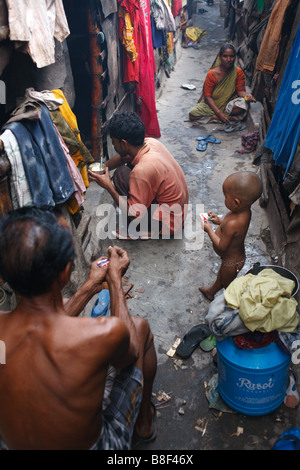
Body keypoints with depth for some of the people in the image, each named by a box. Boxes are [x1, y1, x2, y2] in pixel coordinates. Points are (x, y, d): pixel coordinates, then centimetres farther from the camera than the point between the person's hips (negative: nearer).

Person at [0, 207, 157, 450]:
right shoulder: (105, 332, -37)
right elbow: (130, 353, -10)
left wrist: (90, 287, 5)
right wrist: (115, 280, -5)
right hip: (92, 443, -3)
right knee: (140, 326, 9)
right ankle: (145, 421, 34)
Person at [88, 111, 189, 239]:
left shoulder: (142, 170, -31)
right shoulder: (150, 142, -7)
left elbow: (134, 215, -23)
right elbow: (123, 157, 15)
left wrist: (108, 186, -17)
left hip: (168, 223, -8)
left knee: (121, 175, -16)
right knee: (129, 165, 11)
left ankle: (145, 230, -4)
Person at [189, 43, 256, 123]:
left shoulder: (238, 72, -7)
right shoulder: (212, 74, -12)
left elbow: (241, 91, -4)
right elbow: (208, 96, -14)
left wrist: (247, 95, -30)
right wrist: (219, 113, -26)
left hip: (229, 104, 1)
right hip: (212, 104, 0)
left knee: (243, 104, -33)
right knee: (192, 114, -26)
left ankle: (214, 117, -22)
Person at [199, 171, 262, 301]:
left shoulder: (232, 224, -43)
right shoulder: (245, 211, -16)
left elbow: (221, 246, -30)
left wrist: (209, 229, -20)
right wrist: (220, 221, -2)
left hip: (231, 261, -8)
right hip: (236, 254, 8)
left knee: (227, 283, 21)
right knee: (221, 275, 34)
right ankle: (211, 292, 60)